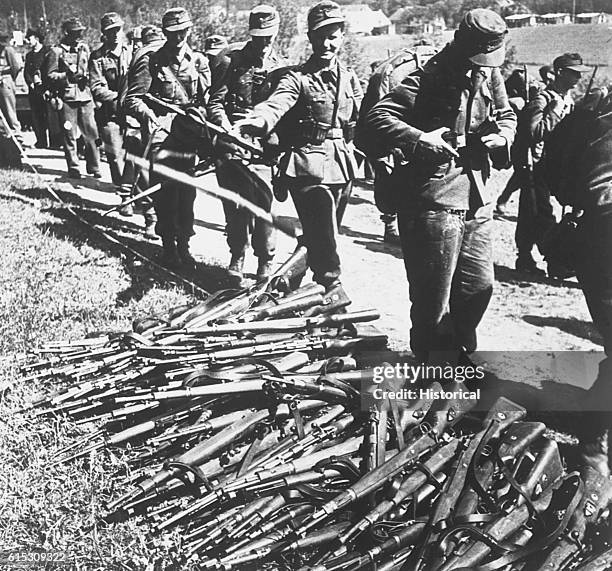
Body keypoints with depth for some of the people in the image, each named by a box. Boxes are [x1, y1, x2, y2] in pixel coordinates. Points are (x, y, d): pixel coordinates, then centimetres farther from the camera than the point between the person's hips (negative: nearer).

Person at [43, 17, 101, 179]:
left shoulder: (85, 48, 14)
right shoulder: (56, 51, 0)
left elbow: (91, 68, 24)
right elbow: (49, 76, -2)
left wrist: (87, 76, 3)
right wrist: (67, 76, -15)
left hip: (85, 96, 4)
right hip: (67, 97, -3)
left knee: (91, 132, 0)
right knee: (70, 134, -1)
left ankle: (93, 166, 12)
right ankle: (73, 168, 8)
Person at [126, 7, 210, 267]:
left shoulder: (199, 61, 9)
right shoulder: (152, 62, 1)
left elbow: (208, 97, 10)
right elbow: (134, 99, -2)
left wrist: (200, 111, -9)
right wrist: (152, 119, -14)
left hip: (189, 136, 2)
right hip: (161, 134, -2)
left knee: (187, 192, 5)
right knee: (164, 194, -1)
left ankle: (184, 244, 16)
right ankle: (168, 246, 10)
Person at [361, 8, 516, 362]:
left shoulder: (491, 76, 10)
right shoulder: (427, 80, -11)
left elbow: (507, 116, 26)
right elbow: (376, 119, -17)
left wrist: (502, 135, 3)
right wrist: (418, 139, -31)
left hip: (479, 199, 7)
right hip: (434, 198, -7)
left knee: (479, 286, 14)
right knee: (433, 296, 1)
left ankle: (461, 350, 36)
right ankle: (431, 364, 20)